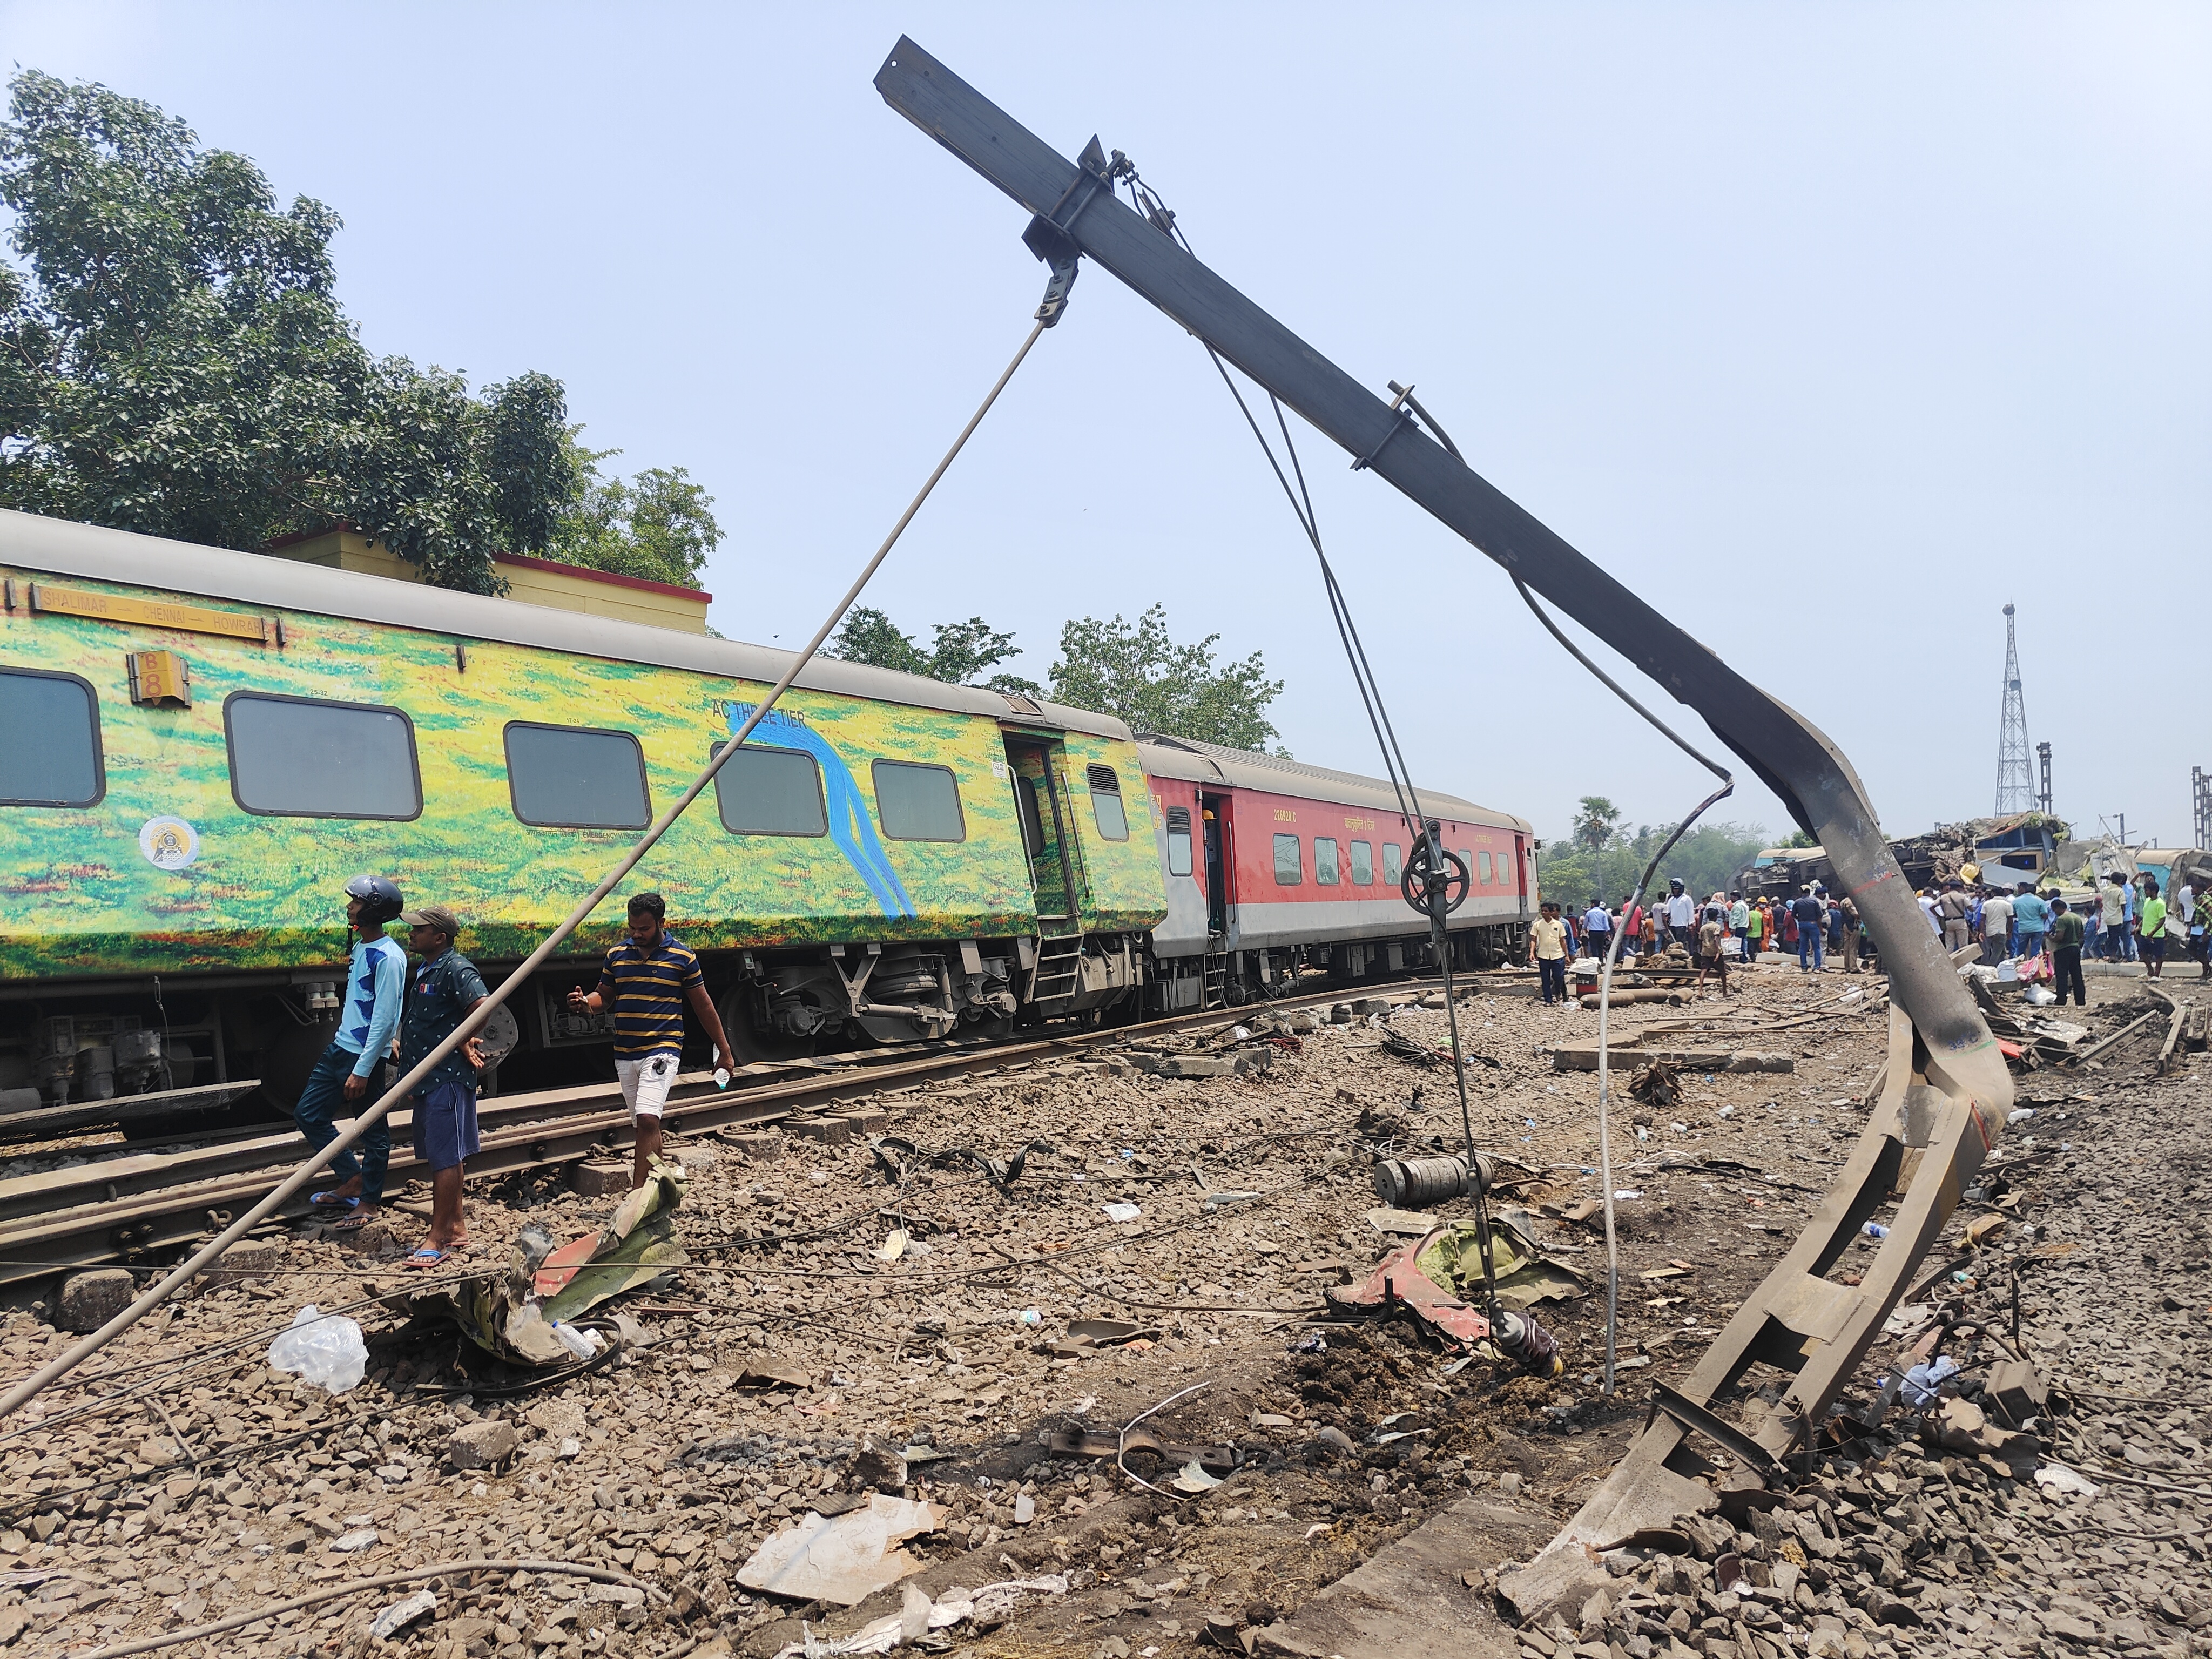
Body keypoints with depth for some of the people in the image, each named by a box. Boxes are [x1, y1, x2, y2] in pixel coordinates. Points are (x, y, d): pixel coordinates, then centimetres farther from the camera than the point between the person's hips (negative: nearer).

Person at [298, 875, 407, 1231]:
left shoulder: (388, 958, -18)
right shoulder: (359, 948, 10)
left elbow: (384, 1019, -20)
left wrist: (361, 1071, -21)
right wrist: (343, 1052, 20)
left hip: (365, 1056, -10)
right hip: (339, 1047, 10)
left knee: (373, 1131, 3)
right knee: (308, 1114, 13)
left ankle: (369, 1204, 15)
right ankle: (353, 1180, 22)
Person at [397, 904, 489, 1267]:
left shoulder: (456, 969, -16)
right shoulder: (424, 970, 15)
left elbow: (483, 1005, -31)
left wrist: (463, 1043, -18)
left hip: (448, 1078, -10)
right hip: (427, 1077, 10)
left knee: (445, 1158, -4)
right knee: (439, 1155, 15)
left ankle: (438, 1237, 1)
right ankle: (456, 1226, 25)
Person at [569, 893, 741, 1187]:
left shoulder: (682, 957, -4)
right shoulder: (617, 955, 6)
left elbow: (703, 1005, 3)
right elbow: (604, 996, 16)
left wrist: (724, 1051, 6)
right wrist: (586, 1003, -9)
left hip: (662, 1049, -5)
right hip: (624, 1054, 5)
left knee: (648, 1118, -21)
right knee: (643, 1124, 13)